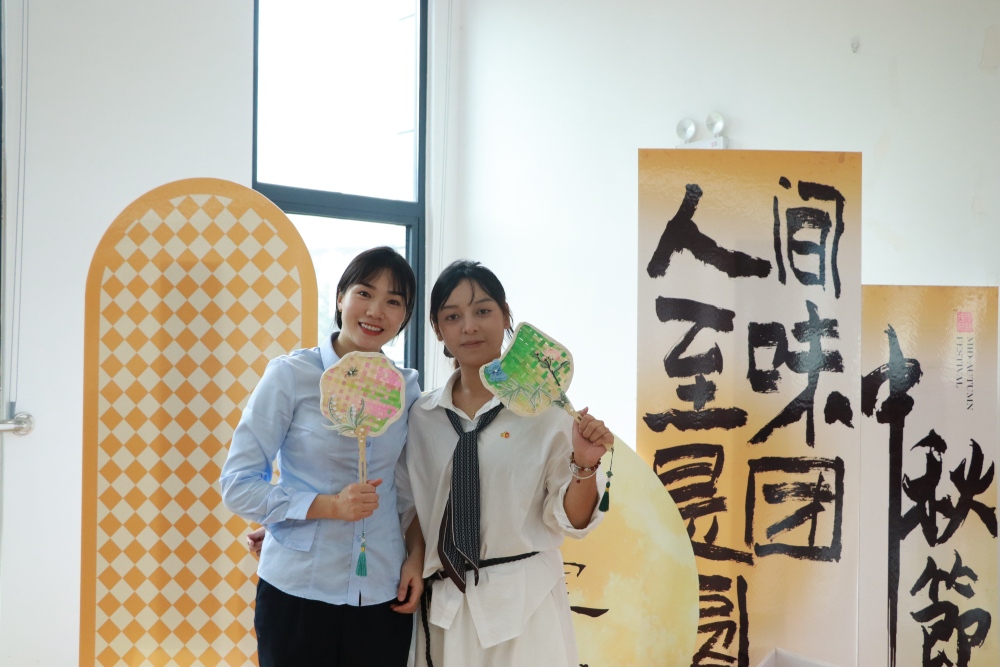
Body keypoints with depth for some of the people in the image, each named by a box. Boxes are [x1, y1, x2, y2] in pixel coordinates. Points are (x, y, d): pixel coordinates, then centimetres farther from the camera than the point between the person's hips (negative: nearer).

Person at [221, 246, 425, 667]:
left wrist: (416, 556, -1)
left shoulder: (406, 388, 4)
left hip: (383, 595, 3)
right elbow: (238, 486, -9)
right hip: (297, 591, -3)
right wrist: (329, 506, -19)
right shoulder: (291, 375, -7)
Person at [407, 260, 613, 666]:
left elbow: (568, 521, -7)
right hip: (443, 604, 3)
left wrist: (584, 466, -22)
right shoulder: (422, 416, 1)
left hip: (523, 600, -3)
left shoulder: (546, 407, -9)